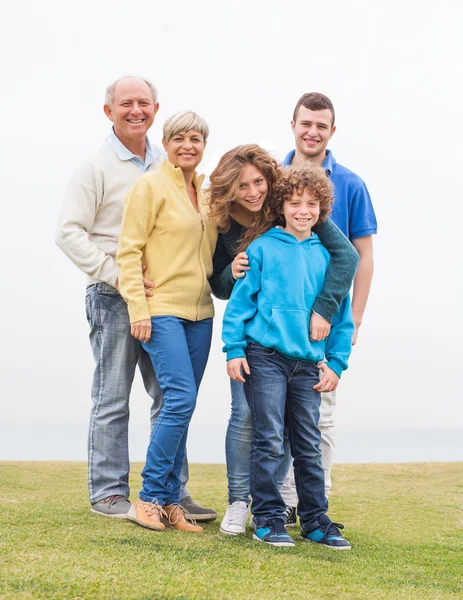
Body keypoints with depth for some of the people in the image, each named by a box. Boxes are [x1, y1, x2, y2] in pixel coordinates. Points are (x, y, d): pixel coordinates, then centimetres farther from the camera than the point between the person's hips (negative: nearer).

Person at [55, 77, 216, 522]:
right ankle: (108, 494, 10)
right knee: (112, 400, 0)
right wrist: (117, 275, -16)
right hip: (113, 299, -5)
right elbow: (69, 233, -9)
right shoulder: (96, 168, -3)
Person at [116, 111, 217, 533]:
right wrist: (139, 308, -15)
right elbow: (129, 251, -8)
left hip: (200, 313, 6)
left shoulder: (207, 192, 15)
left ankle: (170, 502, 13)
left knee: (181, 406, 6)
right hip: (162, 309, -6)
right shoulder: (150, 186, -4)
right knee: (181, 398, -15)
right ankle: (150, 497, -4)